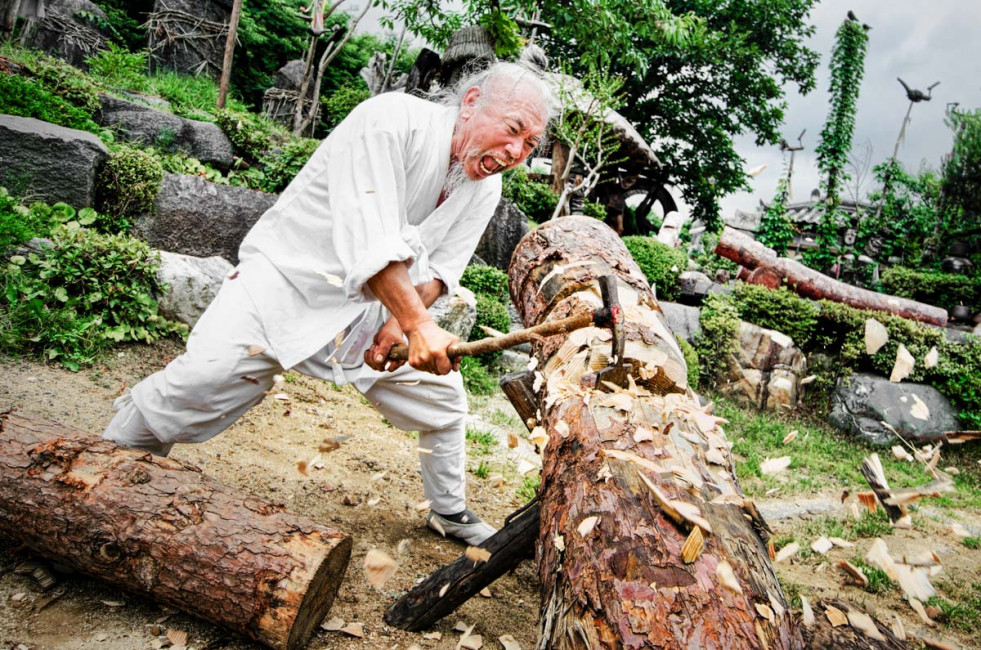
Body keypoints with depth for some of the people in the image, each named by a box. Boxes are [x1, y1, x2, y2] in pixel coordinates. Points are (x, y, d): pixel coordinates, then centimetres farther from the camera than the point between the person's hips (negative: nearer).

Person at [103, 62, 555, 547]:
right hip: (290, 274, -6)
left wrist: (399, 324, -17)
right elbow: (369, 245, -32)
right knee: (202, 378, -22)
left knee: (443, 397, 7)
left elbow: (439, 267, -2)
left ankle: (450, 513, 30)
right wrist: (419, 324, -36)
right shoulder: (390, 121, -24)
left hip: (373, 305, 7)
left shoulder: (485, 187, -1)